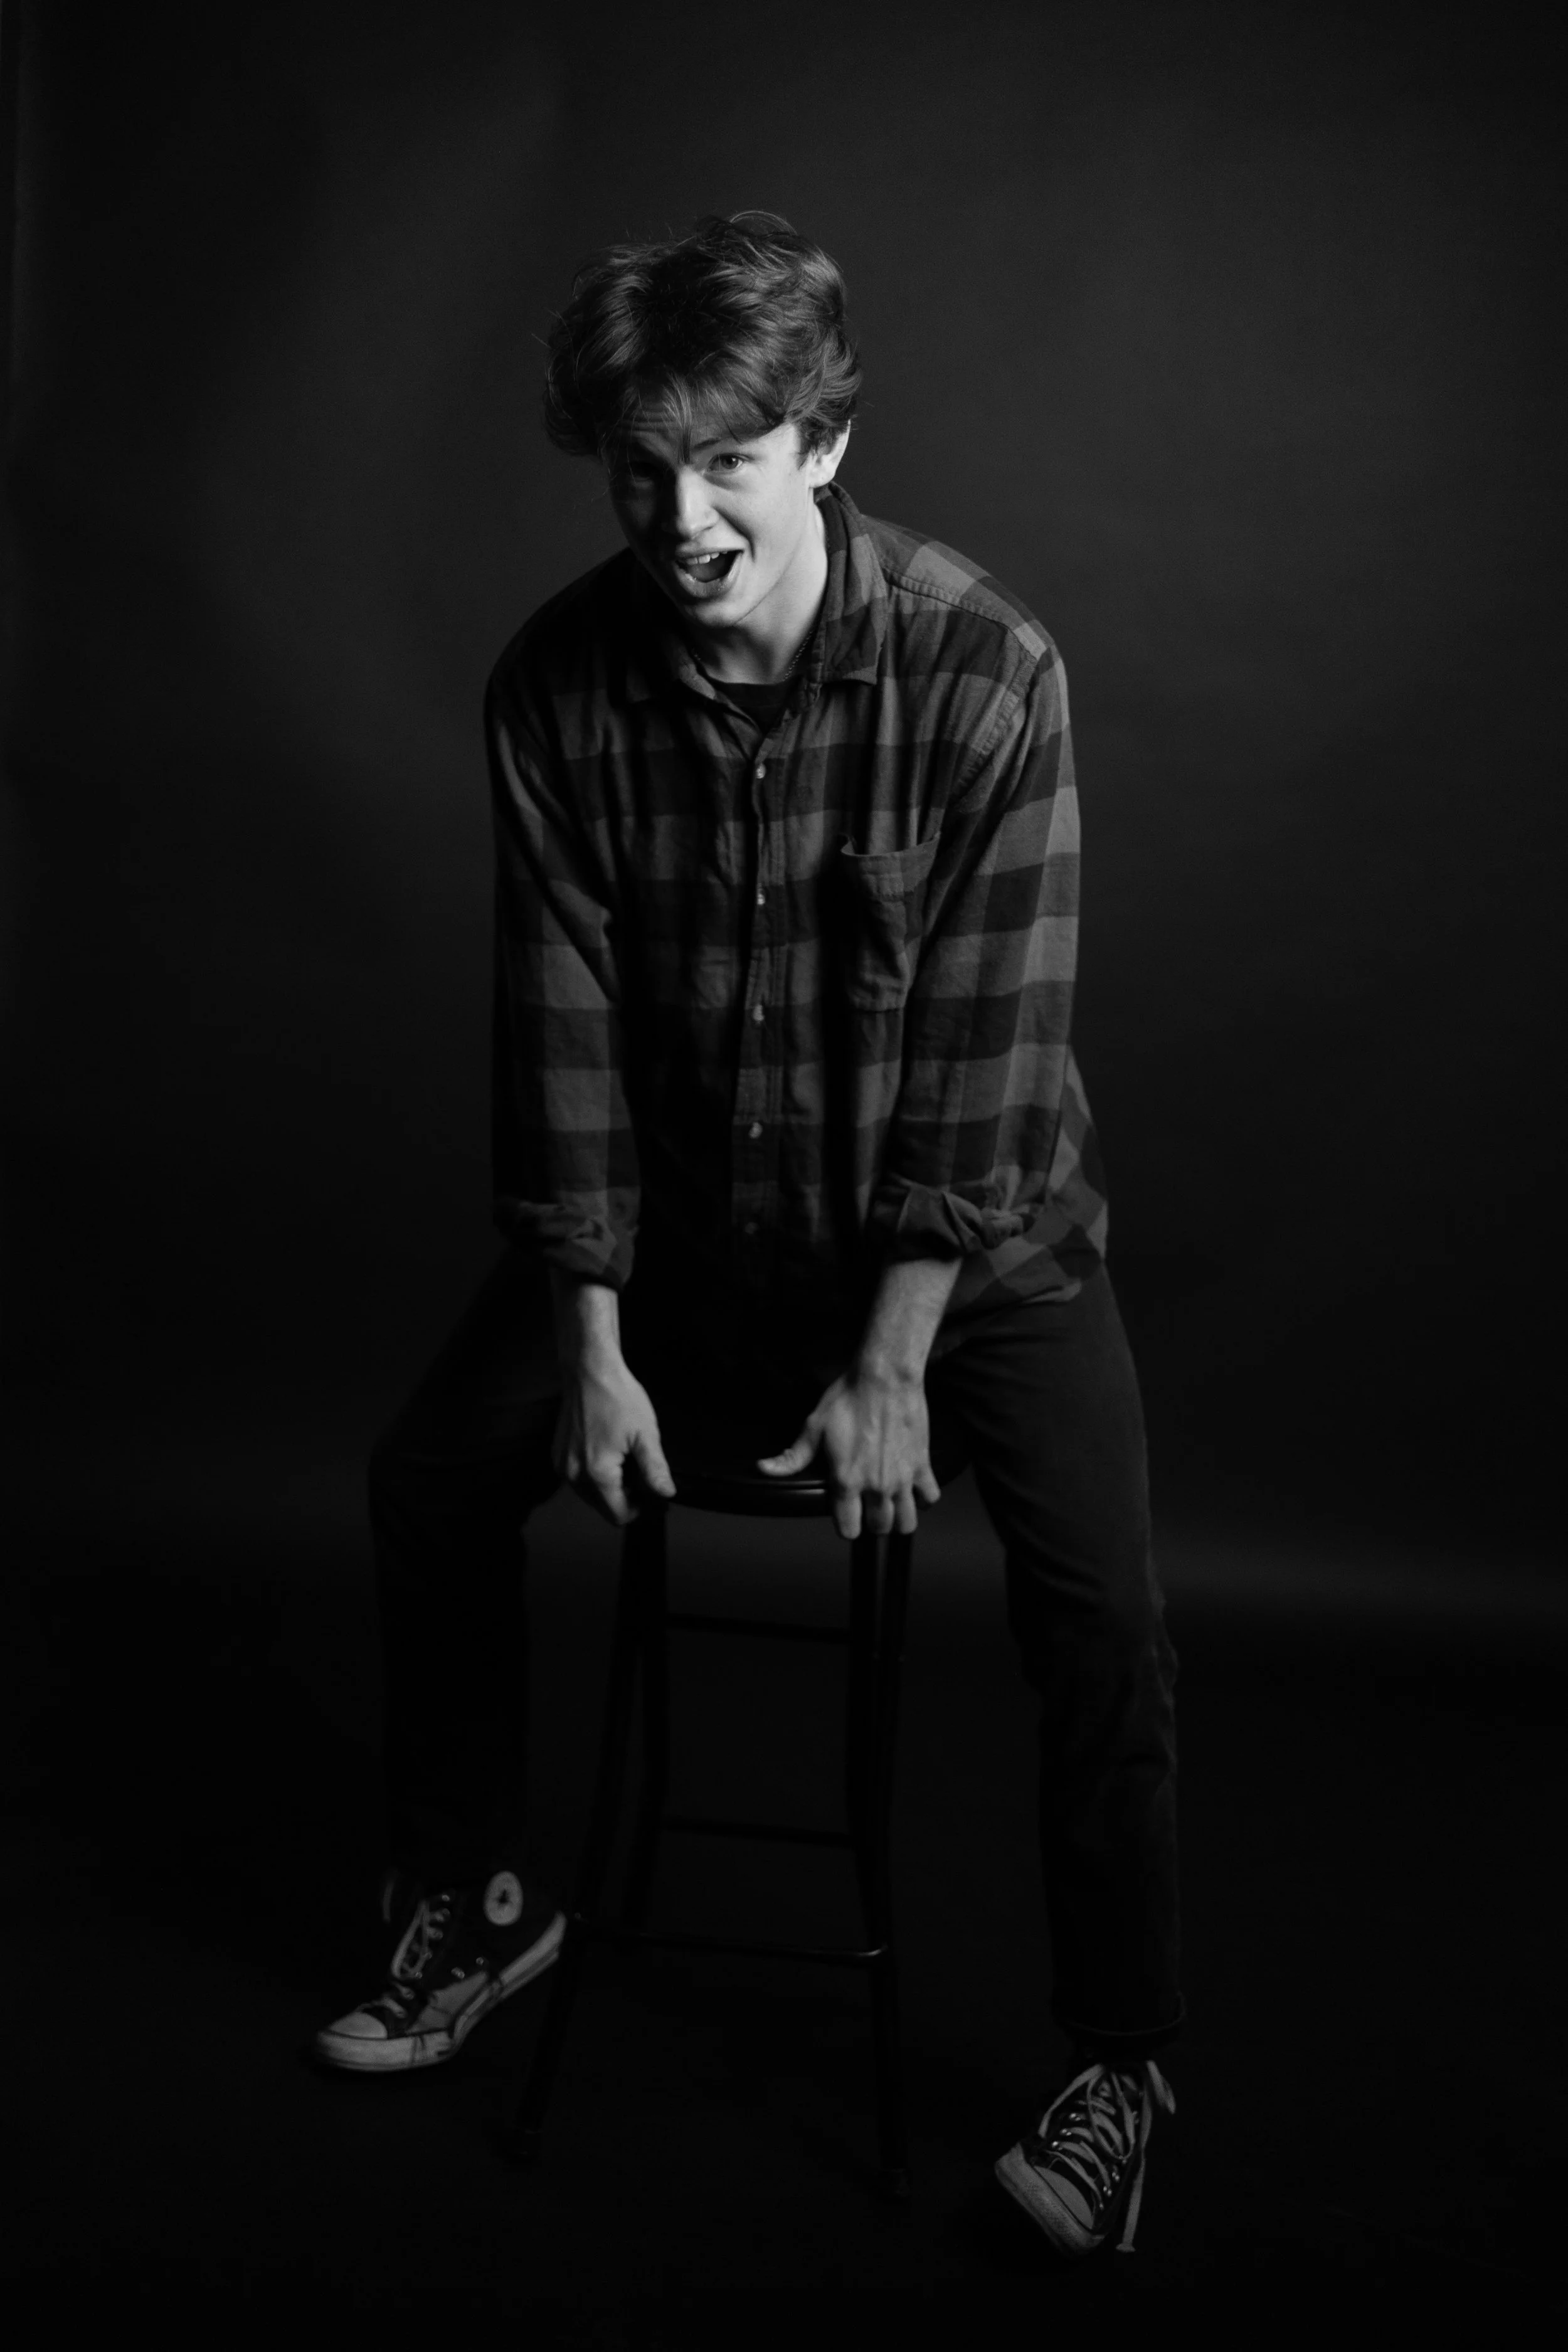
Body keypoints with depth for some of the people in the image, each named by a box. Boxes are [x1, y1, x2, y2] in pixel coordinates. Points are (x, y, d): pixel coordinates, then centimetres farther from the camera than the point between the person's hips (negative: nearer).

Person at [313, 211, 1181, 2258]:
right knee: (431, 1474, -3)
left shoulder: (983, 667, -21)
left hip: (963, 1225, -3)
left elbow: (989, 1049, -20)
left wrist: (890, 1361, -20)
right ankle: (478, 1897, 21)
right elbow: (565, 1030, -8)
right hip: (687, 1206, 4)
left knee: (1098, 1601, -21)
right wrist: (594, 1342, -11)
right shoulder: (561, 687, -11)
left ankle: (1122, 2061, 2)